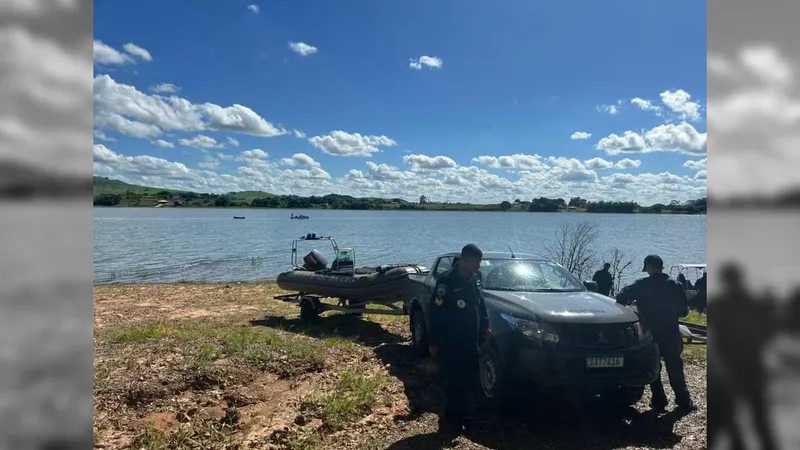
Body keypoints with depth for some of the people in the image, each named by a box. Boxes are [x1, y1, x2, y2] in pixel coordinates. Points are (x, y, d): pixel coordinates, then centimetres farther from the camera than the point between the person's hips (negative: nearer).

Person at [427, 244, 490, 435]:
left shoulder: (474, 278, 6)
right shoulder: (446, 281, -17)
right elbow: (436, 312, -16)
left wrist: (485, 325, 17)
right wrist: (433, 341, -15)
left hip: (471, 340, 8)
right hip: (452, 342, -8)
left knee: (469, 378, 14)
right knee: (457, 381, -3)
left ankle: (460, 416, 29)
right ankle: (449, 421, 11)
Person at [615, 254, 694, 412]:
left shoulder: (642, 285, -10)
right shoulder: (675, 285, 0)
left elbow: (621, 297, -13)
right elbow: (684, 310, 4)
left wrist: (632, 302, 8)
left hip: (651, 334, -3)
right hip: (671, 334, 3)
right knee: (675, 369, 15)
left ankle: (659, 402, 12)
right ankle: (684, 402, 21)